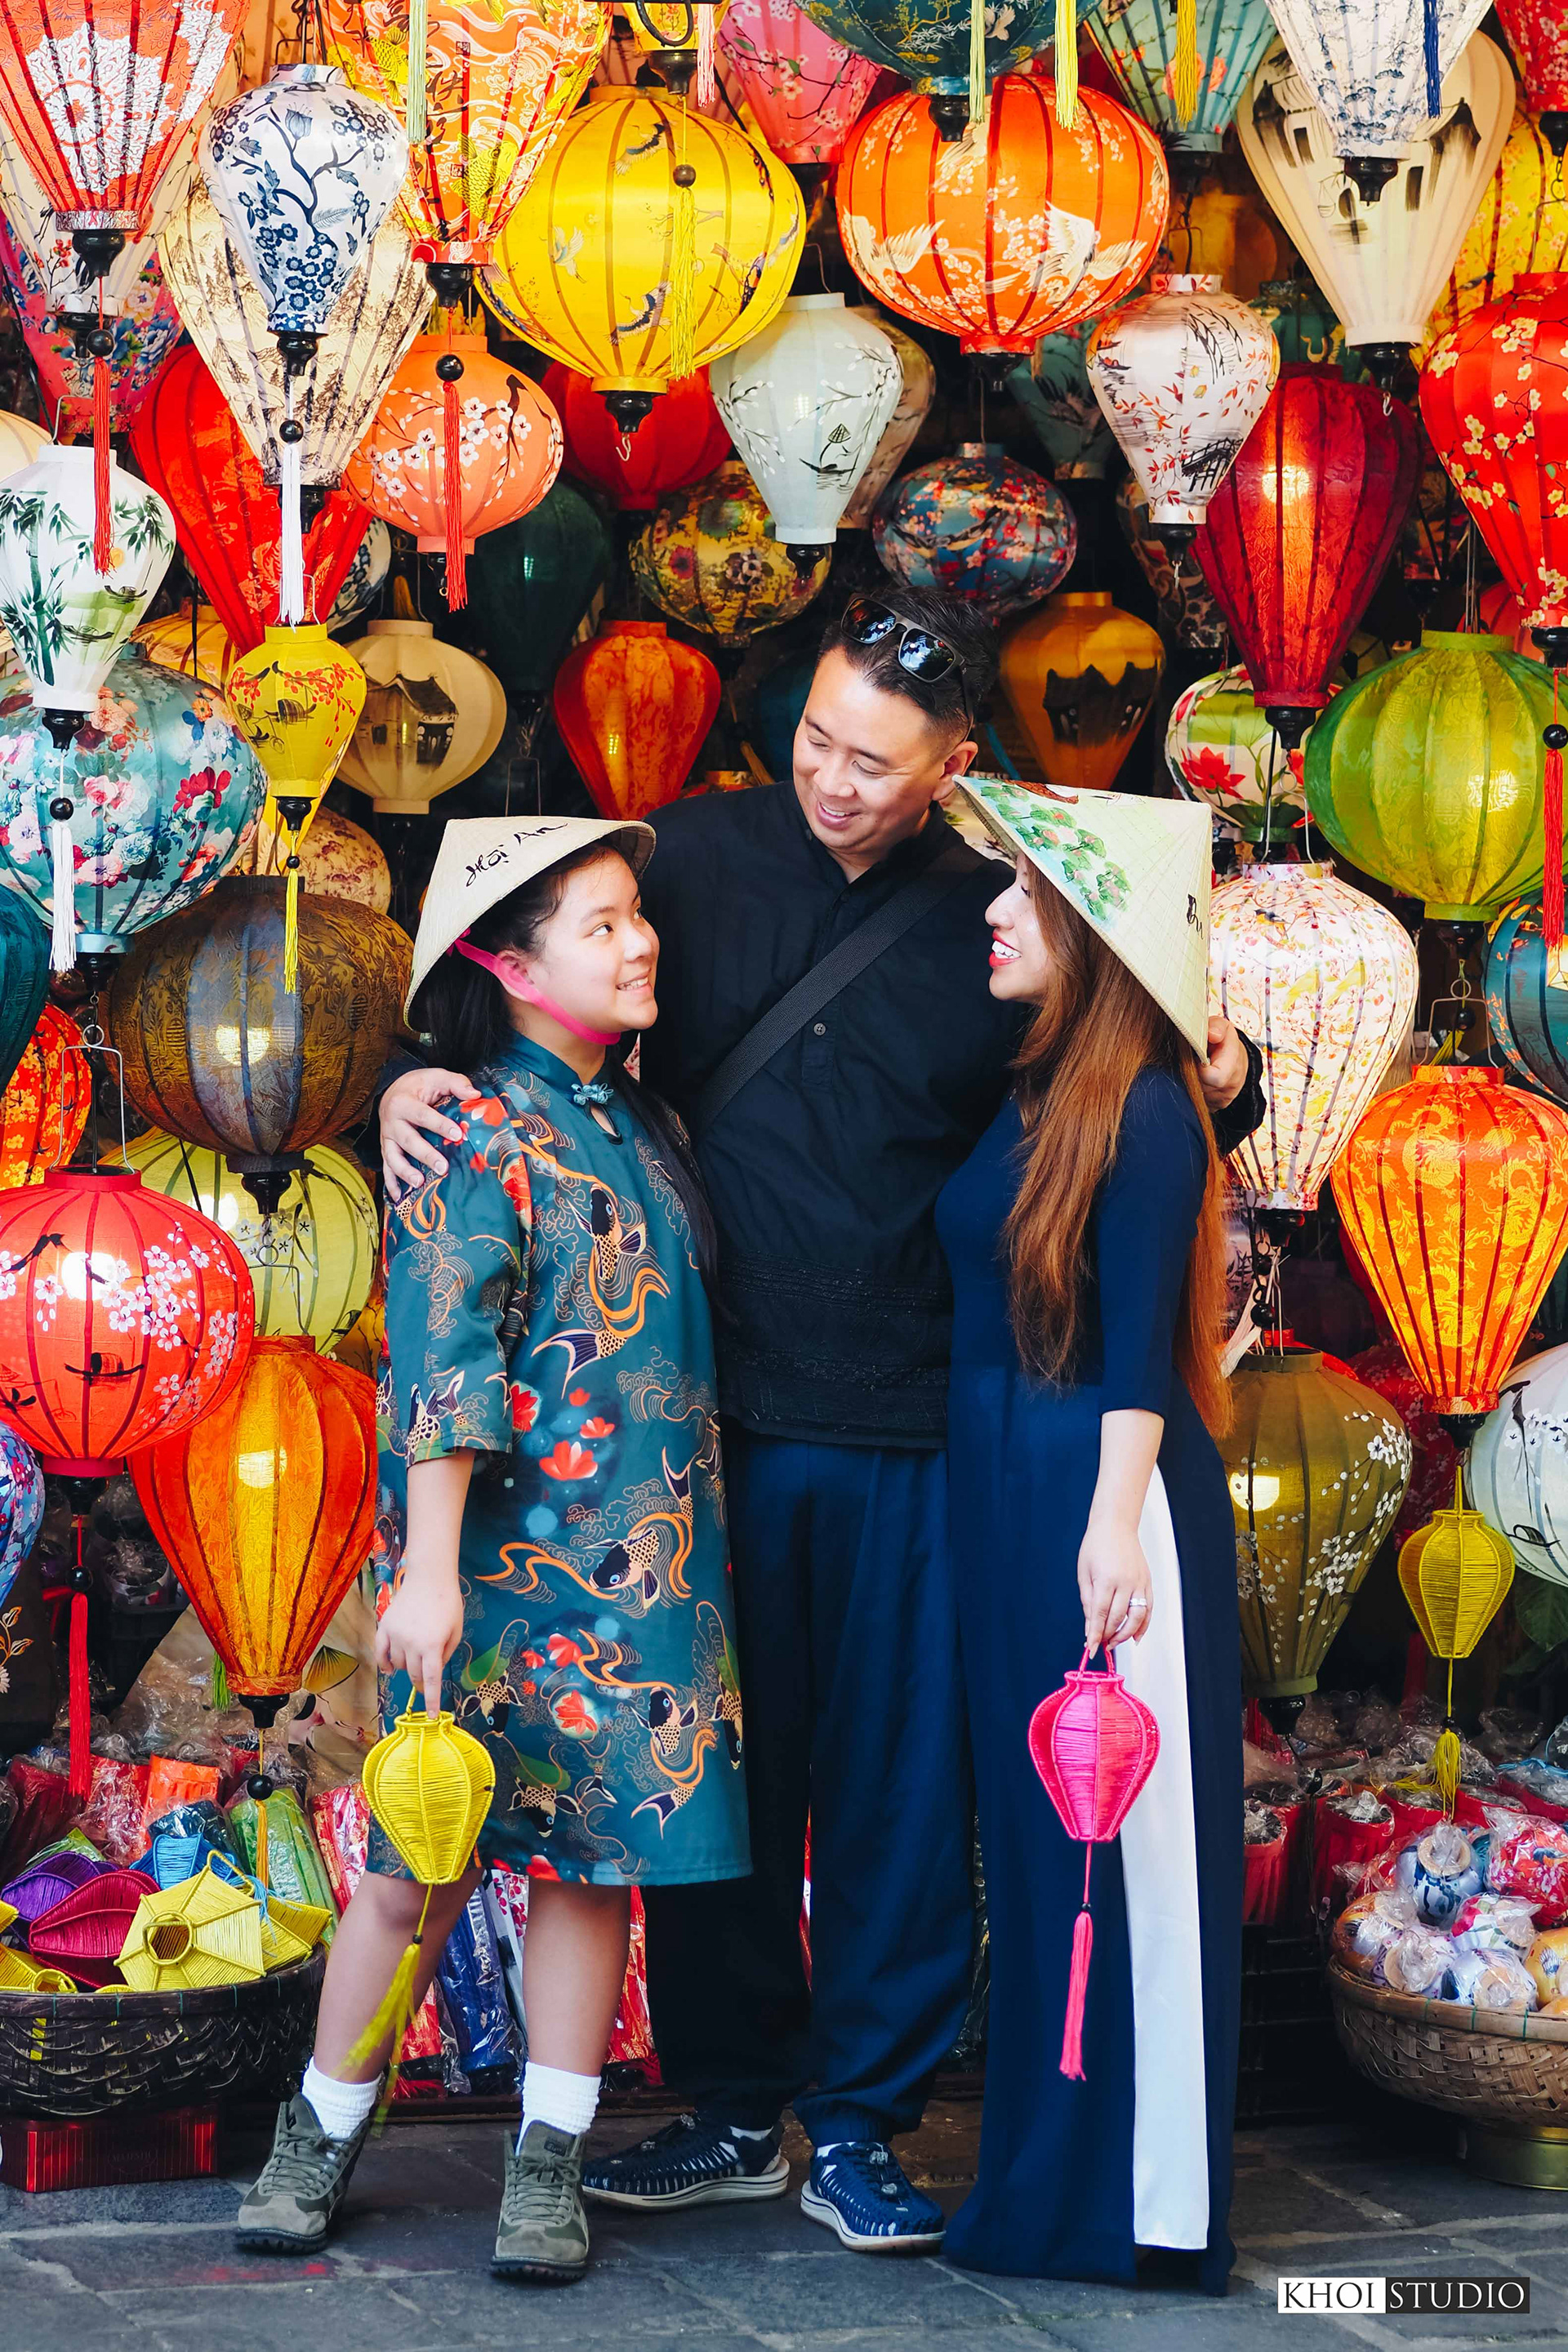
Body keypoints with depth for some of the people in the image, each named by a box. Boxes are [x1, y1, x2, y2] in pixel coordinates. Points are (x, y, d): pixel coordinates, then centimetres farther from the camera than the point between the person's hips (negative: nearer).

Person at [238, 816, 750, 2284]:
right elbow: (442, 1368, -15)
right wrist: (429, 1571, -20)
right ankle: (321, 2134, 16)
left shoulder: (644, 1128, 13)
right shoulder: (479, 1135, -10)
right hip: (507, 1558, -6)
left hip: (647, 1565, 6)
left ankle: (549, 2162, 12)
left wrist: (699, 1545, 17)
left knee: (596, 1852, 5)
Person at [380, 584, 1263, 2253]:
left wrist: (1220, 1083, -12)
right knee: (716, 1767, 10)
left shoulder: (998, 925, 0)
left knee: (899, 1777, 5)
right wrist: (423, 1077, -11)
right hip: (715, 1410, 1)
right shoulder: (702, 856, 2)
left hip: (906, 1435, -1)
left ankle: (863, 2121, 19)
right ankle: (729, 2106, 25)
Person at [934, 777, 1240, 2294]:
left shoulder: (1143, 1105, -9)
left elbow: (1140, 1339, -15)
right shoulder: (1021, 1097, 12)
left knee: (1117, 1833, -2)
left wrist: (1116, 1521, -20)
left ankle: (1139, 2196, 5)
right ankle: (1043, 2161, 22)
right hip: (995, 1487, 8)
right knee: (1032, 1827, 13)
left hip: (1101, 1485, -8)